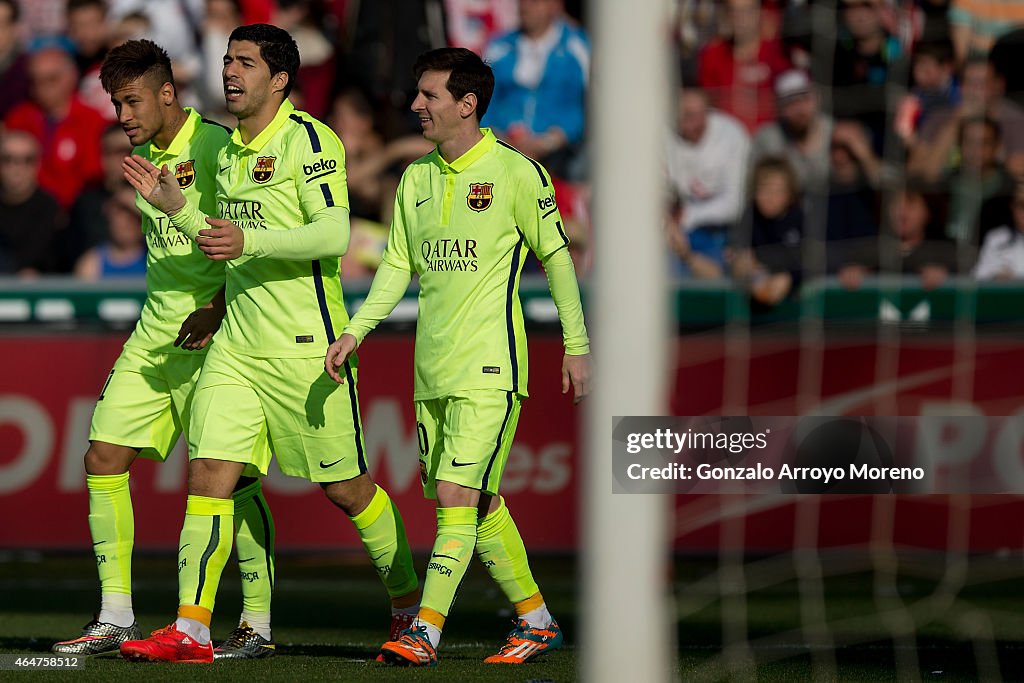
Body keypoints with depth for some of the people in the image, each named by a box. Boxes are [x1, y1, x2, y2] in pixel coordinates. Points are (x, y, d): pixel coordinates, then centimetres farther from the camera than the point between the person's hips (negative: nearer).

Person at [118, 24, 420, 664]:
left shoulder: (308, 139, -10)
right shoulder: (229, 151, 14)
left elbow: (334, 233, -21)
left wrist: (248, 240, -30)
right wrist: (176, 207, 11)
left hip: (307, 346, -7)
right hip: (237, 343, 7)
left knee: (345, 487, 3)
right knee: (209, 473, -6)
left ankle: (410, 601, 23)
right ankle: (191, 630, -8)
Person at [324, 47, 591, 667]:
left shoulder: (517, 173, -7)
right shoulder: (417, 177, 11)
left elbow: (557, 257, 0)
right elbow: (399, 265, 15)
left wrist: (577, 347, 1)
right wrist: (356, 331, 3)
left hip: (490, 365, -7)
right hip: (433, 369, 7)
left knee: (458, 494, -14)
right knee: (478, 504, 10)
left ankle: (425, 634, -18)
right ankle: (537, 620, 22)